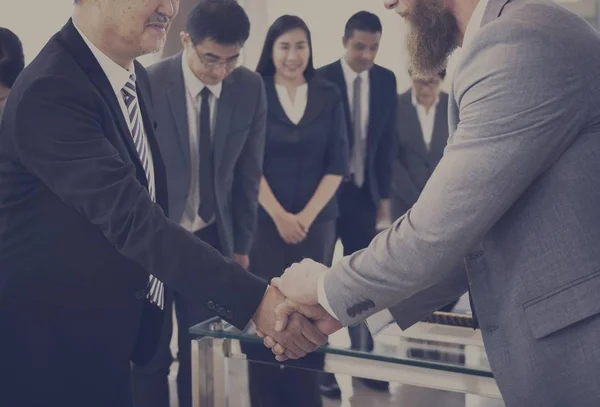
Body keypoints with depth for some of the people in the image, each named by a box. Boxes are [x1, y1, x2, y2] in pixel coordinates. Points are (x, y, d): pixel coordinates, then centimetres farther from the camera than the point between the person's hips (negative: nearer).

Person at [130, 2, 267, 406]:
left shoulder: (251, 88, -6)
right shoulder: (148, 85, -17)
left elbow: (248, 172, 2)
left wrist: (241, 243, 6)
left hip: (211, 238, 3)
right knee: (151, 354, 6)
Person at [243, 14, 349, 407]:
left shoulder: (329, 95, 5)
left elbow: (338, 162, 2)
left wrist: (306, 215, -7)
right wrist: (280, 216, -11)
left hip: (317, 221, 2)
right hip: (265, 220, -1)